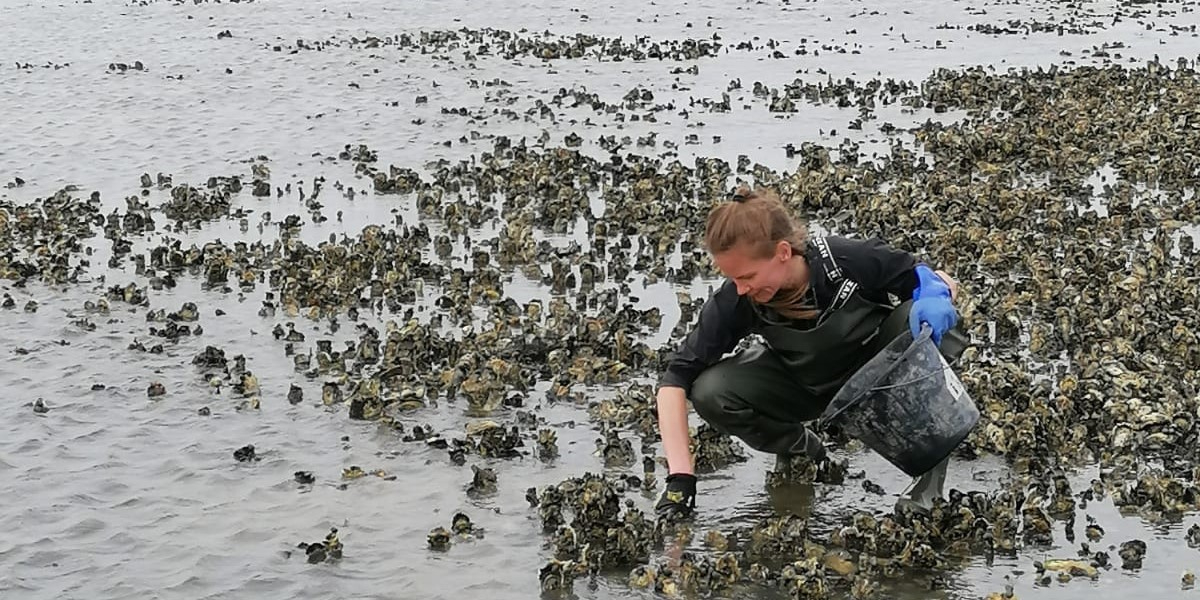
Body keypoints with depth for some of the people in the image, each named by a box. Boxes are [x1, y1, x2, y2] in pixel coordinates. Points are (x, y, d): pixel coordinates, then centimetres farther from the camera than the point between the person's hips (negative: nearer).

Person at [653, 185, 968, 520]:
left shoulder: (850, 261, -32)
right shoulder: (734, 302, -27)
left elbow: (940, 281, -17)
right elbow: (676, 377, -24)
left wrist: (936, 297, -43)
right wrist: (680, 474, -32)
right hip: (804, 387, 2)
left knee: (916, 323, -34)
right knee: (710, 393, -25)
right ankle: (801, 450, 6)